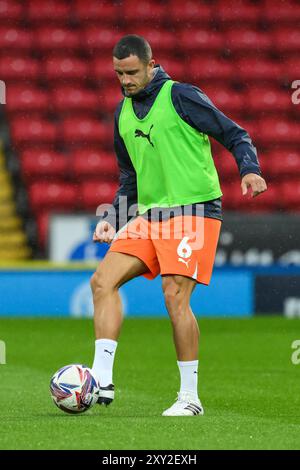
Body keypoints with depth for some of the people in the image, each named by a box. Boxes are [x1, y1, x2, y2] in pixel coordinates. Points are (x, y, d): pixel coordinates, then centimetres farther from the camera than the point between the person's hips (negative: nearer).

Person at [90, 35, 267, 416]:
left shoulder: (180, 96, -7)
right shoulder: (123, 113, 14)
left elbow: (235, 135, -6)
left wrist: (249, 170, -23)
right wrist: (112, 219, 16)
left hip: (194, 211, -7)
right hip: (149, 215, 7)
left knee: (175, 296, -15)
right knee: (103, 280, -7)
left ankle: (190, 397, -5)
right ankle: (102, 381, -9)